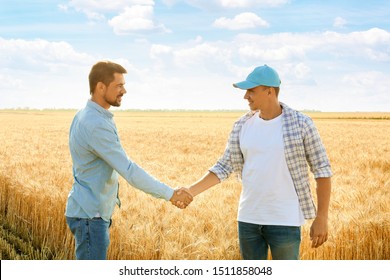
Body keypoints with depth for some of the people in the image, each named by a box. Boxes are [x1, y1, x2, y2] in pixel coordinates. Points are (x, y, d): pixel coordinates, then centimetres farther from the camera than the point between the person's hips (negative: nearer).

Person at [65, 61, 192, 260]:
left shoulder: (84, 116, 9)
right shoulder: (96, 125, -23)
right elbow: (129, 170, -25)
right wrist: (169, 194, -19)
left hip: (90, 210, 10)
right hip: (90, 215, -10)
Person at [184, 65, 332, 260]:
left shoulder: (301, 124, -9)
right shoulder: (242, 126, 4)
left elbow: (322, 169, -7)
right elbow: (225, 167, 8)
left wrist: (321, 218, -11)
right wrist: (191, 191, -1)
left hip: (284, 219, -4)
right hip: (249, 217, 4)